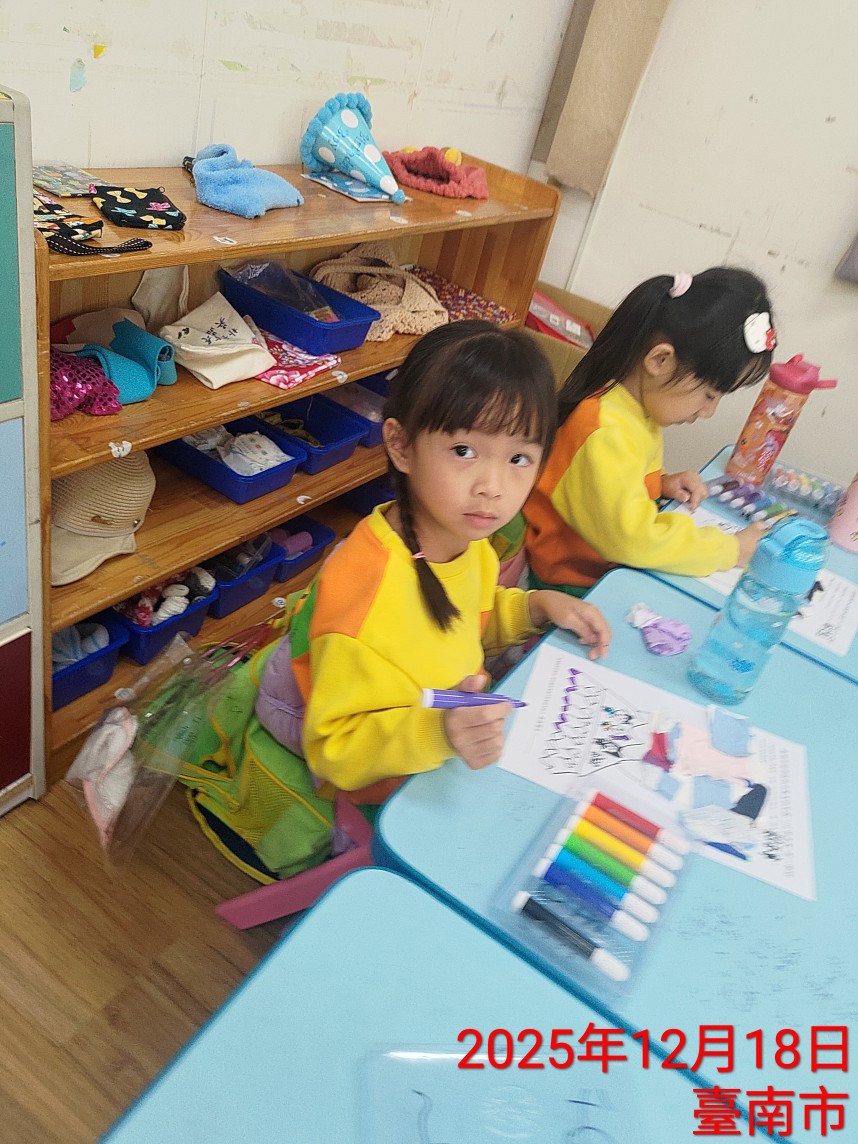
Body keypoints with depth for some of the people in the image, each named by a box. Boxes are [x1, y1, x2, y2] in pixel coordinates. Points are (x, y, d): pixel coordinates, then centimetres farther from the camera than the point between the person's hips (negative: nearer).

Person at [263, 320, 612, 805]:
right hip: (393, 796, -7)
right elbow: (334, 754, -25)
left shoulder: (467, 538, -9)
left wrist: (536, 607, -4)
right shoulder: (361, 600, -35)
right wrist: (436, 732, -40)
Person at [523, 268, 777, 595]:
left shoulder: (640, 405, 4)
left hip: (609, 566, 9)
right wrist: (729, 550, -16)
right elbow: (634, 538, -26)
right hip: (572, 585, -9)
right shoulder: (604, 435, -27)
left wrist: (661, 484, 2)